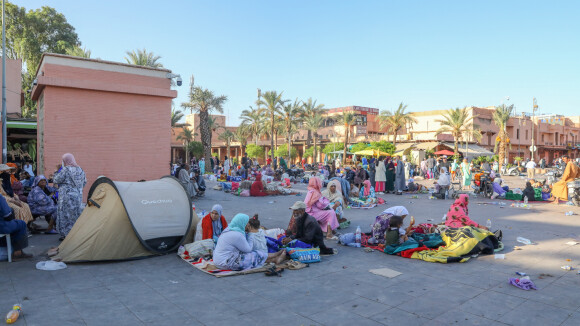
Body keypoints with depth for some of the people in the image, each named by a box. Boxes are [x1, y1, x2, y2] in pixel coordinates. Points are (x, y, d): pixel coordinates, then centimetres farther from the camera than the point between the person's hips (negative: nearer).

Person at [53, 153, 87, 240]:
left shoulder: (65, 170, -12)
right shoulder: (80, 170, 8)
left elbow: (56, 180, -7)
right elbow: (84, 182, 15)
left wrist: (58, 170, 4)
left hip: (66, 195, -6)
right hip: (78, 196, 6)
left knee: (65, 215, 2)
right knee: (76, 214, 12)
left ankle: (66, 234, 4)